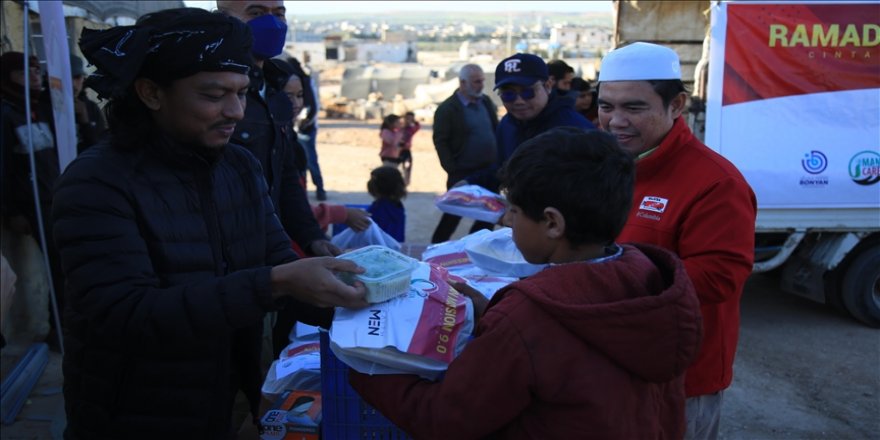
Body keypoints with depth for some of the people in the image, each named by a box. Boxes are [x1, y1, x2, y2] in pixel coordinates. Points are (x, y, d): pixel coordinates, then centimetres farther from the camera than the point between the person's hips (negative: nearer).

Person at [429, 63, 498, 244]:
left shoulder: (486, 102, 9)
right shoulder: (447, 109, -9)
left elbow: (497, 131, 15)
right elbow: (440, 142, -11)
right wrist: (452, 170, -15)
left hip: (489, 171, 6)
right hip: (463, 174, -6)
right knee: (453, 216, 3)